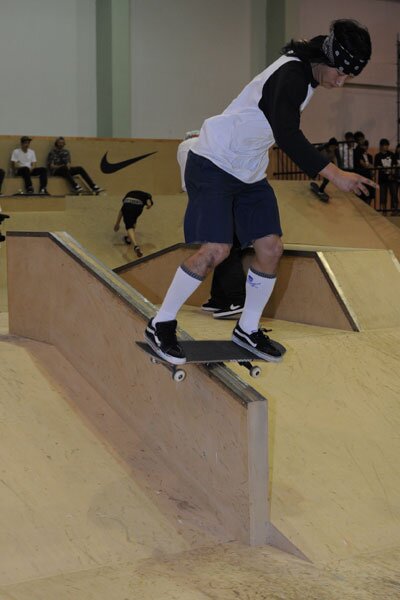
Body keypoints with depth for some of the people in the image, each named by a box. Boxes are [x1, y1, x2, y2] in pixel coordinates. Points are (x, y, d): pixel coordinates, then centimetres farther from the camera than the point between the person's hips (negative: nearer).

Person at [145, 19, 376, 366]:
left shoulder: (306, 76, 7)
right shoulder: (291, 75, -24)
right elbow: (287, 136, -38)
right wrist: (334, 174, -43)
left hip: (250, 174, 9)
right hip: (213, 166, -9)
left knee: (271, 248, 2)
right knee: (216, 250, -18)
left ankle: (248, 329, 19)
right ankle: (161, 326, -4)